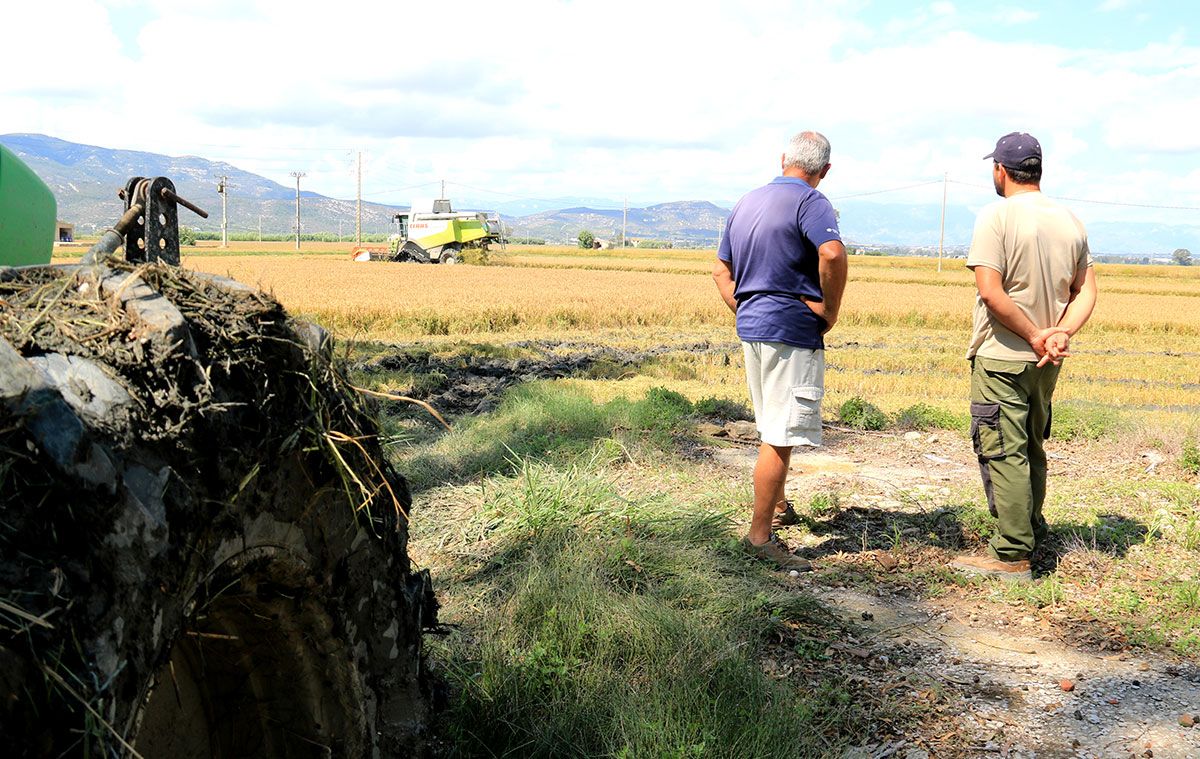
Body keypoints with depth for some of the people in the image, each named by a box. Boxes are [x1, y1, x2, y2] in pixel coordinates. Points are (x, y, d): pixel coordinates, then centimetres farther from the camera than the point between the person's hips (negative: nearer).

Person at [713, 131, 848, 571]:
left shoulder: (747, 202, 14)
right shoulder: (809, 202, -11)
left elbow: (721, 271, 19)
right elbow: (833, 254, -29)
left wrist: (745, 313, 14)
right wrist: (830, 311, -17)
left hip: (751, 327, 9)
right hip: (791, 332, -9)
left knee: (774, 428, 23)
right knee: (781, 437, -4)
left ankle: (777, 507, 39)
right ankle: (759, 536, -1)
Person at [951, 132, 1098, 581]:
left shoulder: (997, 217, -13)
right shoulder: (1070, 222, 10)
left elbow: (991, 292, -21)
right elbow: (1086, 291, 7)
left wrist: (1035, 336, -14)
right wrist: (1060, 334, -5)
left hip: (1002, 357, -7)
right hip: (1046, 362, 8)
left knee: (1003, 453, -3)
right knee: (1031, 449, 21)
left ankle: (1012, 557, -1)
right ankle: (1032, 533, 35)